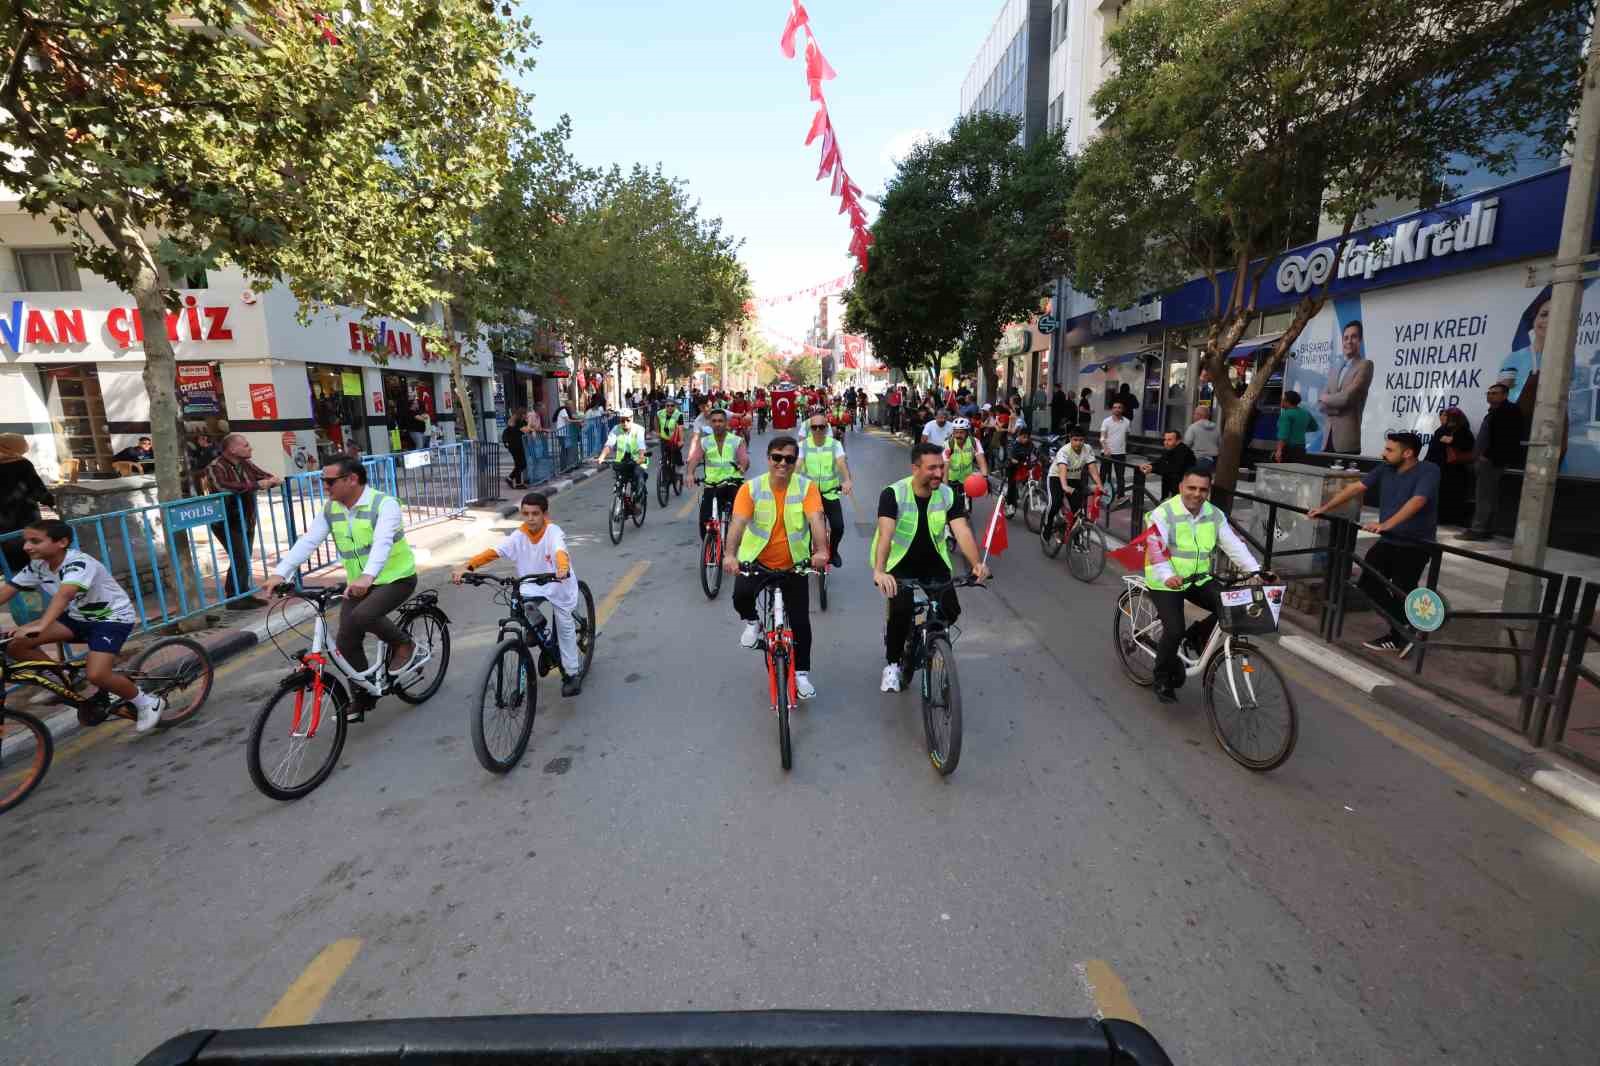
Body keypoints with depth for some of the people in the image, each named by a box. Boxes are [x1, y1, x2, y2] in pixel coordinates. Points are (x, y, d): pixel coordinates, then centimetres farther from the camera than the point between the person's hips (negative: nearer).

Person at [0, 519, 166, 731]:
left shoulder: (78, 563, -26)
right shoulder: (36, 566, -3)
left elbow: (64, 595, -43)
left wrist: (40, 626, -56)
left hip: (113, 618, -8)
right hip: (78, 616, 8)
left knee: (96, 675, -23)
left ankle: (148, 703, -1)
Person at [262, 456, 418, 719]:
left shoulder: (384, 503, -19)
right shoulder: (330, 509, 2)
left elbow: (382, 542, -35)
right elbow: (307, 541, -8)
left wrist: (368, 576, -51)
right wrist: (279, 573, -22)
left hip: (396, 578, -7)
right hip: (358, 584, 7)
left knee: (362, 617, -31)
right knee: (346, 641, 3)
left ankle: (403, 645, -2)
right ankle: (361, 698, 21)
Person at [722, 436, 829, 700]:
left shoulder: (806, 487, -12)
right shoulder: (751, 488, -12)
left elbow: (816, 520, -25)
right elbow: (738, 523, -22)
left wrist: (821, 551, -44)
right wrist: (730, 554, -40)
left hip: (794, 564, 1)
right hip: (756, 560, 0)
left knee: (800, 621, 0)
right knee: (741, 595, -29)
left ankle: (802, 673, 22)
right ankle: (752, 623, 7)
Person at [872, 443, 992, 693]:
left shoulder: (950, 496, -10)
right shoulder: (893, 494, -21)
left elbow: (962, 531, -20)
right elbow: (885, 534, -34)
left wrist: (976, 563, -39)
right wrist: (879, 571, -50)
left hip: (933, 561, 4)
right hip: (899, 562, -3)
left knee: (951, 611, -11)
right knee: (902, 611, -24)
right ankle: (892, 664, 1)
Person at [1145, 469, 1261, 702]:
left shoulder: (1215, 515, 2)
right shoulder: (1164, 514, -16)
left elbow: (1235, 545, -3)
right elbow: (1155, 549, -28)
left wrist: (1256, 570, -17)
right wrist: (1167, 577, -44)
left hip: (1198, 580, 5)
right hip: (1166, 583, -5)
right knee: (1174, 630, -18)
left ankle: (1197, 635, 13)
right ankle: (1163, 678, 8)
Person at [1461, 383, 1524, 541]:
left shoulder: (1510, 411, -8)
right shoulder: (1493, 412, 22)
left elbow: (1503, 438, -18)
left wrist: (1487, 456, -20)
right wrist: (1478, 457, 15)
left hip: (1491, 461, -10)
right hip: (1486, 460, 10)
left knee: (1485, 497, -10)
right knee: (1488, 497, 10)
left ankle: (1478, 530, -10)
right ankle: (1486, 529, 12)